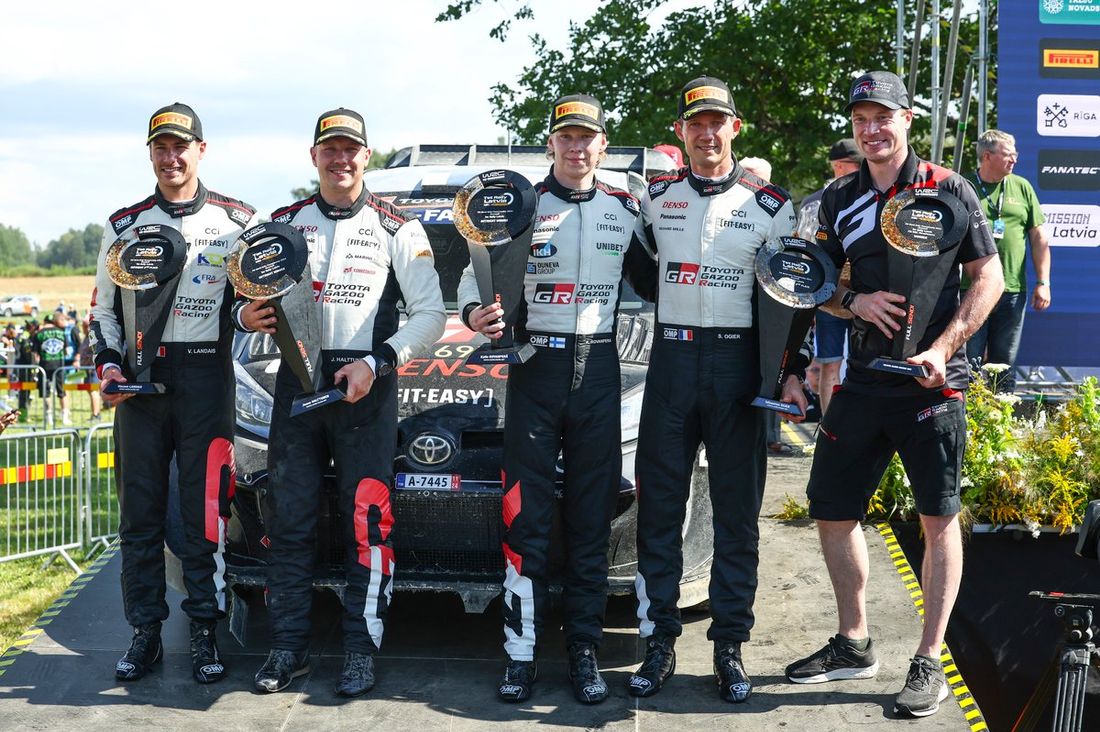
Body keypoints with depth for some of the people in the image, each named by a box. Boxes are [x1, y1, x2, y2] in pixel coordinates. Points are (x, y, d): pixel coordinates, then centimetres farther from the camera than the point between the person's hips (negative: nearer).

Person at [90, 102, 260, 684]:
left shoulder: (236, 221, 5)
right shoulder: (124, 225, 12)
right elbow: (103, 307, 16)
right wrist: (107, 364, 0)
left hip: (206, 378, -2)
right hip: (138, 380, 3)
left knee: (205, 510, -3)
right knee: (140, 511, 5)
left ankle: (205, 633, 5)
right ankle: (145, 634, 13)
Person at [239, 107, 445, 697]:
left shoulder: (396, 229, 4)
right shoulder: (283, 223, 13)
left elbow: (429, 315, 0)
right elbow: (248, 295, 17)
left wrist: (377, 363, -12)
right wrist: (244, 316, -7)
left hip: (366, 387, -3)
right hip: (296, 380, 3)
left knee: (366, 520, -3)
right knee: (289, 518, 3)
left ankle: (361, 649, 4)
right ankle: (288, 647, 10)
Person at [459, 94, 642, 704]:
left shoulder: (627, 211, 9)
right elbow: (475, 271, 1)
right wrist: (474, 309, -20)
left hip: (598, 368, 2)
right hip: (535, 366, -2)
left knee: (592, 515, 4)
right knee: (527, 515, -4)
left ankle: (584, 649, 10)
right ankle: (521, 652, 1)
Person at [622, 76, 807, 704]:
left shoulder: (769, 203, 3)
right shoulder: (657, 197, 8)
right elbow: (640, 272, 22)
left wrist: (793, 372, -6)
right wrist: (677, 303, 6)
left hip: (738, 361, -1)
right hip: (671, 357, 2)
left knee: (737, 510, 3)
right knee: (660, 505, 2)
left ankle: (730, 645, 12)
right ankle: (660, 640, 11)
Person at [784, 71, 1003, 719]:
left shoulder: (947, 189, -3)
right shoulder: (841, 200, 10)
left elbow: (989, 277, -4)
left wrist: (943, 349, -16)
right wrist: (855, 302, -7)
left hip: (932, 382, -5)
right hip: (863, 379, 5)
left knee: (939, 518, 0)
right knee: (833, 509, 8)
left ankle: (930, 663, 9)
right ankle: (854, 645, 23)